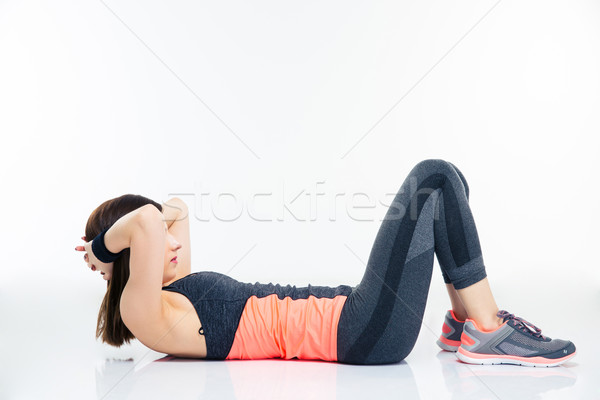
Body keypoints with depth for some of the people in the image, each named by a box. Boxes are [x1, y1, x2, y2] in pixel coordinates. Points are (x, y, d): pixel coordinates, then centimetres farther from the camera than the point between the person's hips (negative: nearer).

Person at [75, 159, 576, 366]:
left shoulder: (179, 294, 17)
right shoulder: (146, 316, -11)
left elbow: (173, 210, 32)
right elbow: (147, 220, -30)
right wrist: (105, 246, -12)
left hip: (346, 315, 10)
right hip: (362, 335, -10)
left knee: (439, 181, 10)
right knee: (433, 180, -9)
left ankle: (465, 321, 14)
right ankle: (488, 335, -4)